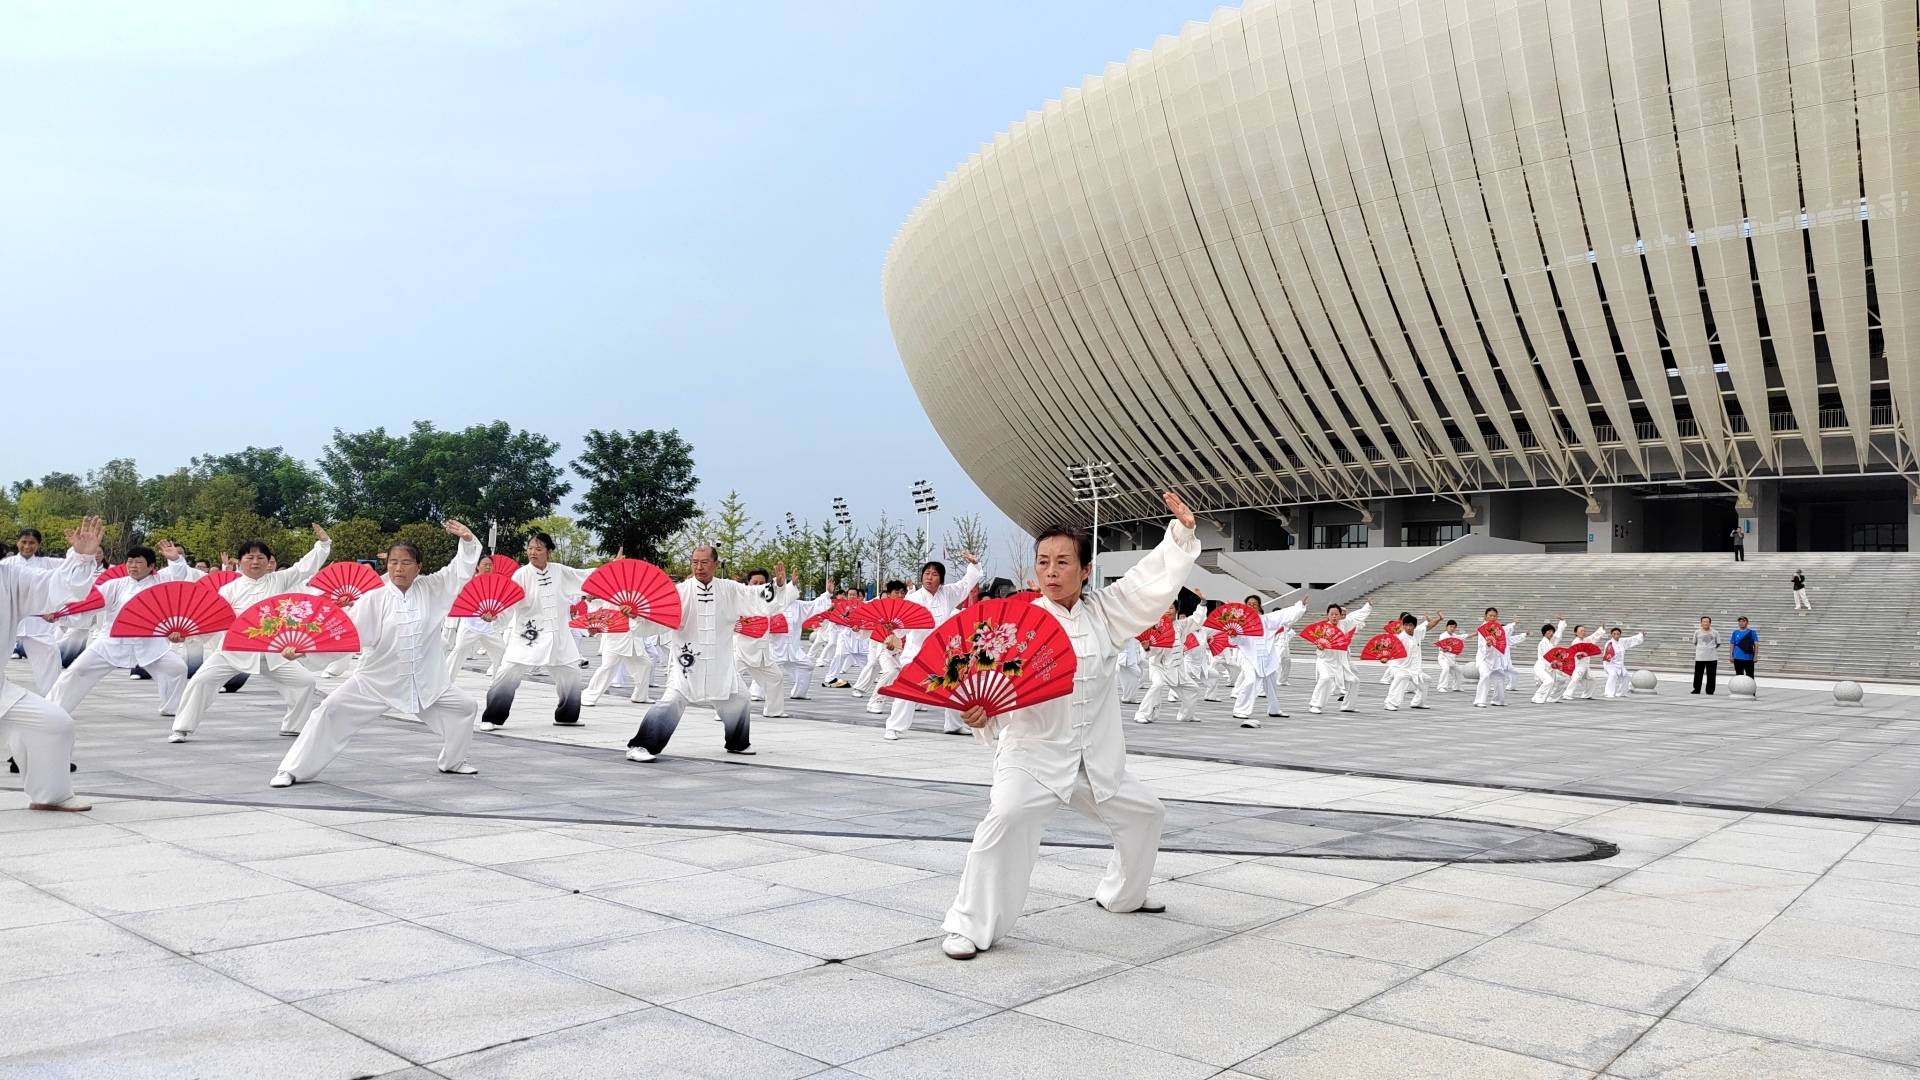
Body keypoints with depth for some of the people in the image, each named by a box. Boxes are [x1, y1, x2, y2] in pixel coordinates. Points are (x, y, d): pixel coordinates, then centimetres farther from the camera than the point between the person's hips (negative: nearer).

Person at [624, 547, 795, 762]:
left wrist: (779, 584, -10)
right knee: (670, 703, -19)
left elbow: (760, 597, 4)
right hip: (688, 663, -4)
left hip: (720, 665, 4)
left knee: (739, 701, 17)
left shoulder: (730, 590, 0)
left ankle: (738, 743, 41)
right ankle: (640, 746, -11)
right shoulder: (682, 591, -12)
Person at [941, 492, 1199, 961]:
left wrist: (1182, 530, -3)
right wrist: (980, 713, -34)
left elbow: (1153, 578, 4)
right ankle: (970, 926, -14)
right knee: (1005, 820, -28)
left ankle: (1122, 894, 47)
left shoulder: (1104, 611, 2)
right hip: (1034, 751, -5)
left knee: (1144, 813, 20)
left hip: (1096, 757, 6)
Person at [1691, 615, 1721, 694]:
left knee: (1711, 675, 2)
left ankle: (1710, 691, 12)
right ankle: (1696, 689, 14)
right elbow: (1695, 643, 14)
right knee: (1698, 674, 3)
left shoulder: (1715, 632, 3)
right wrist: (1700, 648, 7)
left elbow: (1718, 644, 11)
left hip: (1712, 657, 0)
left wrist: (1712, 648, 3)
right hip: (1699, 657, 0)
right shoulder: (1697, 632, 4)